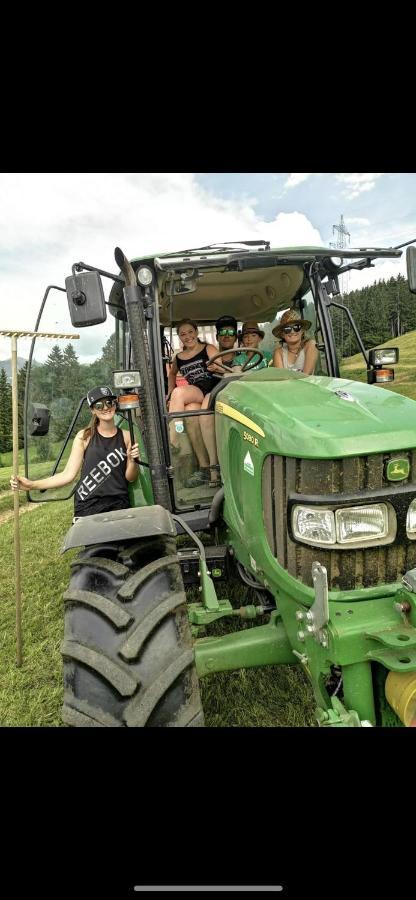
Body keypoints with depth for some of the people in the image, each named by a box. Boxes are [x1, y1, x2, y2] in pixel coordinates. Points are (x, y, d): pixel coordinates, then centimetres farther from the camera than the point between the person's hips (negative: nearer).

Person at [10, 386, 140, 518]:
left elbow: (130, 478, 4)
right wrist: (32, 485, -12)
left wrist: (132, 460, -15)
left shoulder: (126, 436, 2)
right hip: (87, 507, -1)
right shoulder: (84, 436, -2)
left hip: (119, 505, 1)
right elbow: (68, 475, -3)